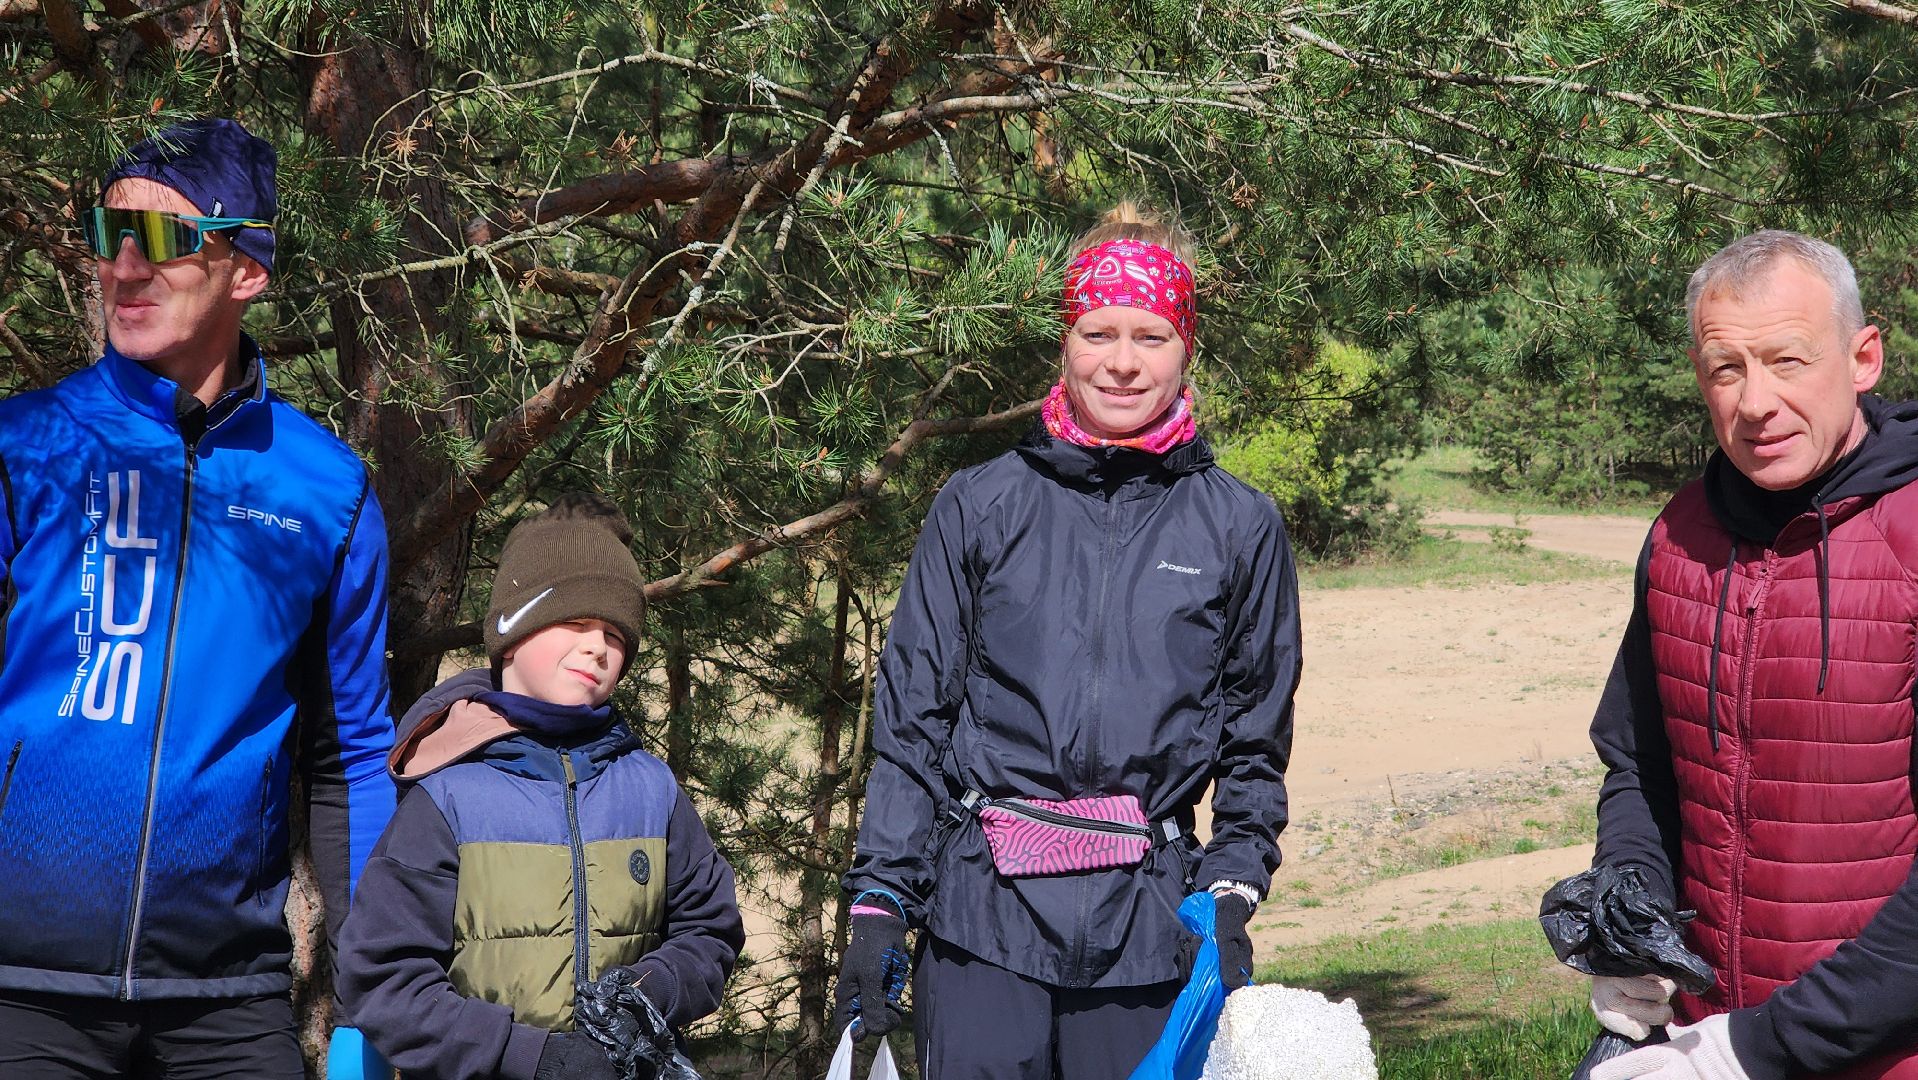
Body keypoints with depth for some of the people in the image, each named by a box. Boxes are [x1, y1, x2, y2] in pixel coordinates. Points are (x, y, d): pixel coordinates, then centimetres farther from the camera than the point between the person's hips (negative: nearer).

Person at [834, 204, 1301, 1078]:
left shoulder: (1241, 528, 8)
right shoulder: (981, 508, 6)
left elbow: (1256, 741, 13)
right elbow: (911, 714, 6)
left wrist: (1231, 893, 1)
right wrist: (878, 900, 0)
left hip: (1150, 927, 1)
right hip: (982, 911, 0)